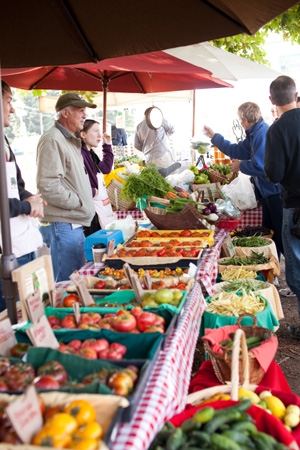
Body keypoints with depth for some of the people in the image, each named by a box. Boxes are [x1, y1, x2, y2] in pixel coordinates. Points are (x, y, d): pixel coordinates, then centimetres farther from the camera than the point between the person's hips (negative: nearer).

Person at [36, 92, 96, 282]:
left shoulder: (70, 140, 19)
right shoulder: (53, 140, -14)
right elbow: (48, 185, -24)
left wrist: (89, 193, 12)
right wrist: (79, 202, -14)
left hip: (74, 223, 10)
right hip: (63, 226, -10)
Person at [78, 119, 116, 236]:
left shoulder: (91, 154, 14)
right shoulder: (80, 154, -19)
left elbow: (106, 168, 28)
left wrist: (107, 146, 25)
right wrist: (93, 192, -16)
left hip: (102, 208, 10)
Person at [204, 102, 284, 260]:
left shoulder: (263, 133, -22)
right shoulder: (255, 134, 11)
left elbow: (259, 166, -29)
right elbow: (236, 150, 22)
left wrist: (240, 166, -10)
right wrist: (214, 137, 26)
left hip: (276, 192, -11)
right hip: (269, 192, 11)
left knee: (281, 235, -4)